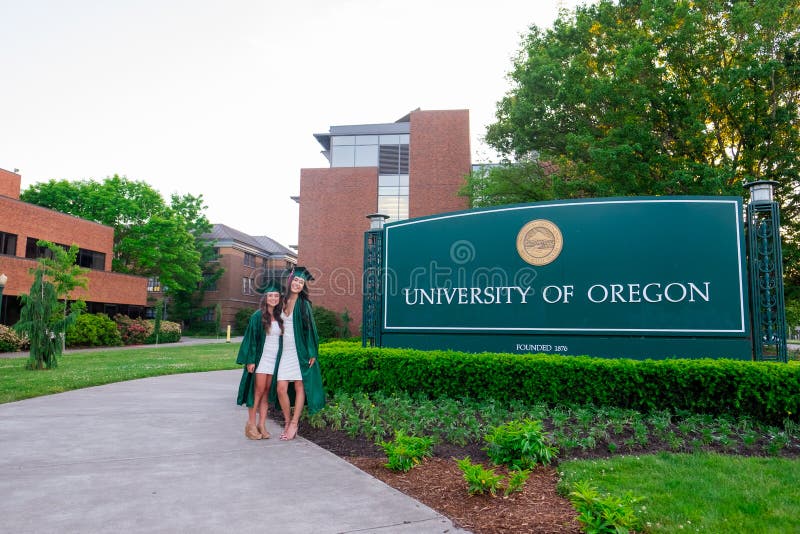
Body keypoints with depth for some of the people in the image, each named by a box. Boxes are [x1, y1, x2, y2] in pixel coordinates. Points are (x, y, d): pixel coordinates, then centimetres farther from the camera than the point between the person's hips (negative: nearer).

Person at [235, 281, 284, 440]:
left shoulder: (279, 318, 11)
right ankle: (251, 424, 6)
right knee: (259, 391, -5)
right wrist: (250, 360, -13)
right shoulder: (258, 316, -4)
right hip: (260, 359, -5)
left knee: (266, 392, 6)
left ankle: (261, 425, 10)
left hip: (274, 360, 5)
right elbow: (251, 338, -7)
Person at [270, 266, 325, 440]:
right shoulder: (283, 302, 9)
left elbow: (310, 328, -4)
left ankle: (294, 423, 10)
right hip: (285, 351, 4)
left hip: (300, 351, -4)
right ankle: (287, 422, 15)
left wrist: (312, 353, -9)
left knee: (299, 387, 1)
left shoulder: (304, 304, -2)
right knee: (281, 388, -2)